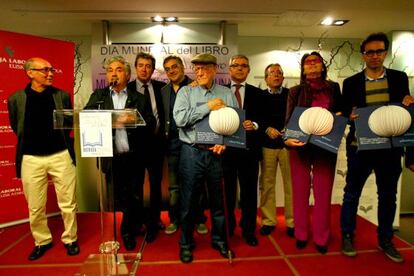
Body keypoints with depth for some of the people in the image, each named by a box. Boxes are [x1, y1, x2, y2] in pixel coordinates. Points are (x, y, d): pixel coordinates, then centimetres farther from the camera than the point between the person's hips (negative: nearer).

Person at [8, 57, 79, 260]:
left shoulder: (62, 95, 3)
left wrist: (59, 141, 4)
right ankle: (42, 241, 31)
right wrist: (33, 142, 11)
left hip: (61, 155, 0)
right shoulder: (16, 98, 1)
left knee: (68, 203, 6)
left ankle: (70, 239, 25)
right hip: (31, 158, 0)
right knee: (35, 207, 10)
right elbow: (16, 128, 11)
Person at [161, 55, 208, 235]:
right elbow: (163, 118, 9)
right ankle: (174, 219, 28)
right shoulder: (164, 91, 11)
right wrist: (163, 140, 0)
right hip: (173, 144, 4)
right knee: (174, 186, 12)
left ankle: (199, 220, 25)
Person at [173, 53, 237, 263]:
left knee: (218, 199, 13)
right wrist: (208, 107, -12)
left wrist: (225, 142, -13)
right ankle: (186, 244, 29)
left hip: (218, 153, 1)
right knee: (188, 200, 9)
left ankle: (219, 240, 34)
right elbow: (180, 119, -12)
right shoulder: (185, 92, 3)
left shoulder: (227, 94, 8)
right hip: (192, 153, -1)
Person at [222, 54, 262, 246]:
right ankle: (227, 228, 29)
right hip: (226, 147, 0)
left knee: (249, 191, 7)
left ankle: (248, 230, 23)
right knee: (227, 191, 10)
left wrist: (254, 125, -14)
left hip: (249, 148, 1)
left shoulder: (256, 93, 10)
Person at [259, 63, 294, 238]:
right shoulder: (260, 96, 9)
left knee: (291, 183, 3)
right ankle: (268, 221, 17)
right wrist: (267, 129, -13)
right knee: (267, 184, 5)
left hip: (288, 143, 0)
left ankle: (292, 222, 16)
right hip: (267, 144, 0)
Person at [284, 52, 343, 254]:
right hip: (300, 145, -1)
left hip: (326, 145, 1)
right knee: (300, 191, 7)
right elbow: (289, 118, -3)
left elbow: (342, 112, 16)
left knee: (323, 192, 4)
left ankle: (321, 238, 19)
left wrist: (340, 116, -8)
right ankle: (301, 235, 22)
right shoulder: (296, 91, 4)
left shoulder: (333, 88, 9)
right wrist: (287, 138, -20)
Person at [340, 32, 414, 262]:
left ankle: (386, 240, 31)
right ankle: (347, 236, 23)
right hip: (359, 147, -2)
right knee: (352, 193, 7)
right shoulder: (351, 82, 2)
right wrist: (351, 115, -20)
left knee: (388, 196, 13)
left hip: (390, 148, 2)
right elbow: (345, 113, 2)